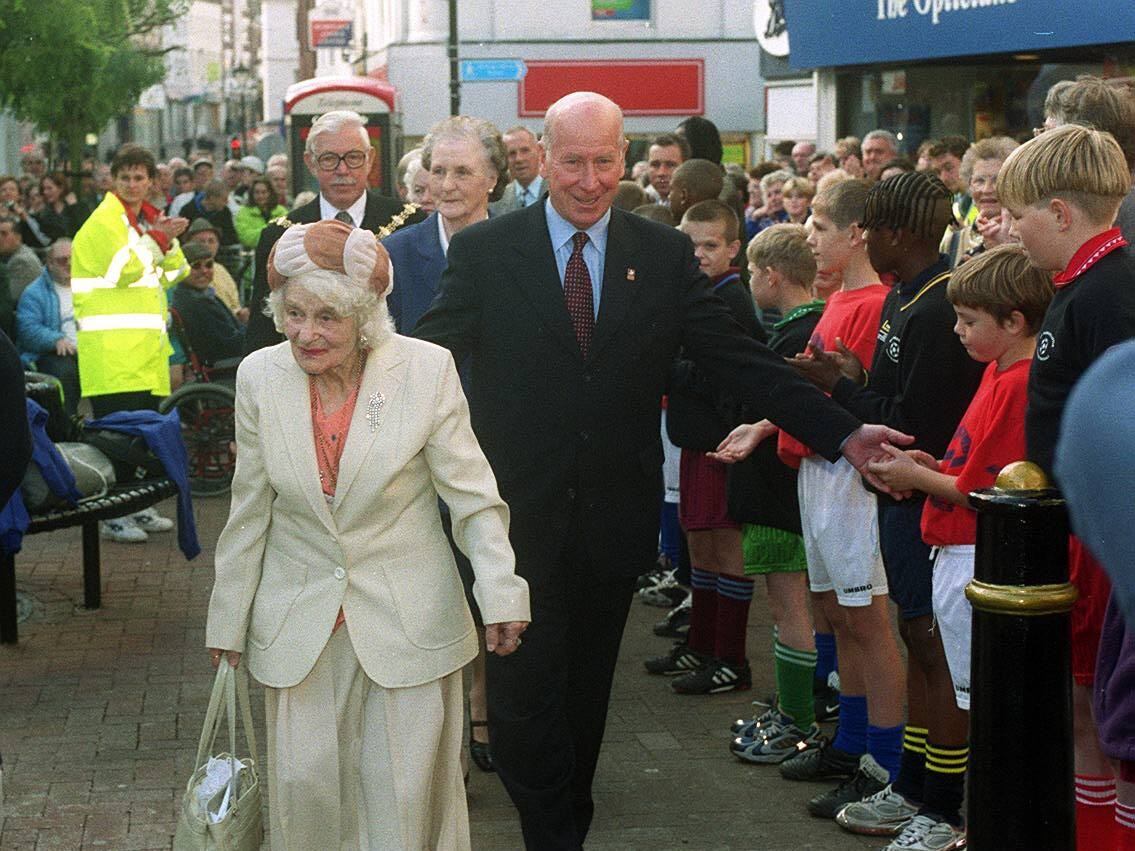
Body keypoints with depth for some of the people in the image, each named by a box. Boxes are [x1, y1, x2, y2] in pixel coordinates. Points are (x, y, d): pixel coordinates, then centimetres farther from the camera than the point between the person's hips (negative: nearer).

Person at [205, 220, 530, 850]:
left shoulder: (427, 370, -11)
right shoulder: (260, 377, -4)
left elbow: (474, 496, -7)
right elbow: (249, 512, 6)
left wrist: (500, 594, -20)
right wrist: (228, 620, 10)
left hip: (407, 616, -2)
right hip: (299, 621, 2)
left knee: (406, 793, 3)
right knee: (305, 784, 3)